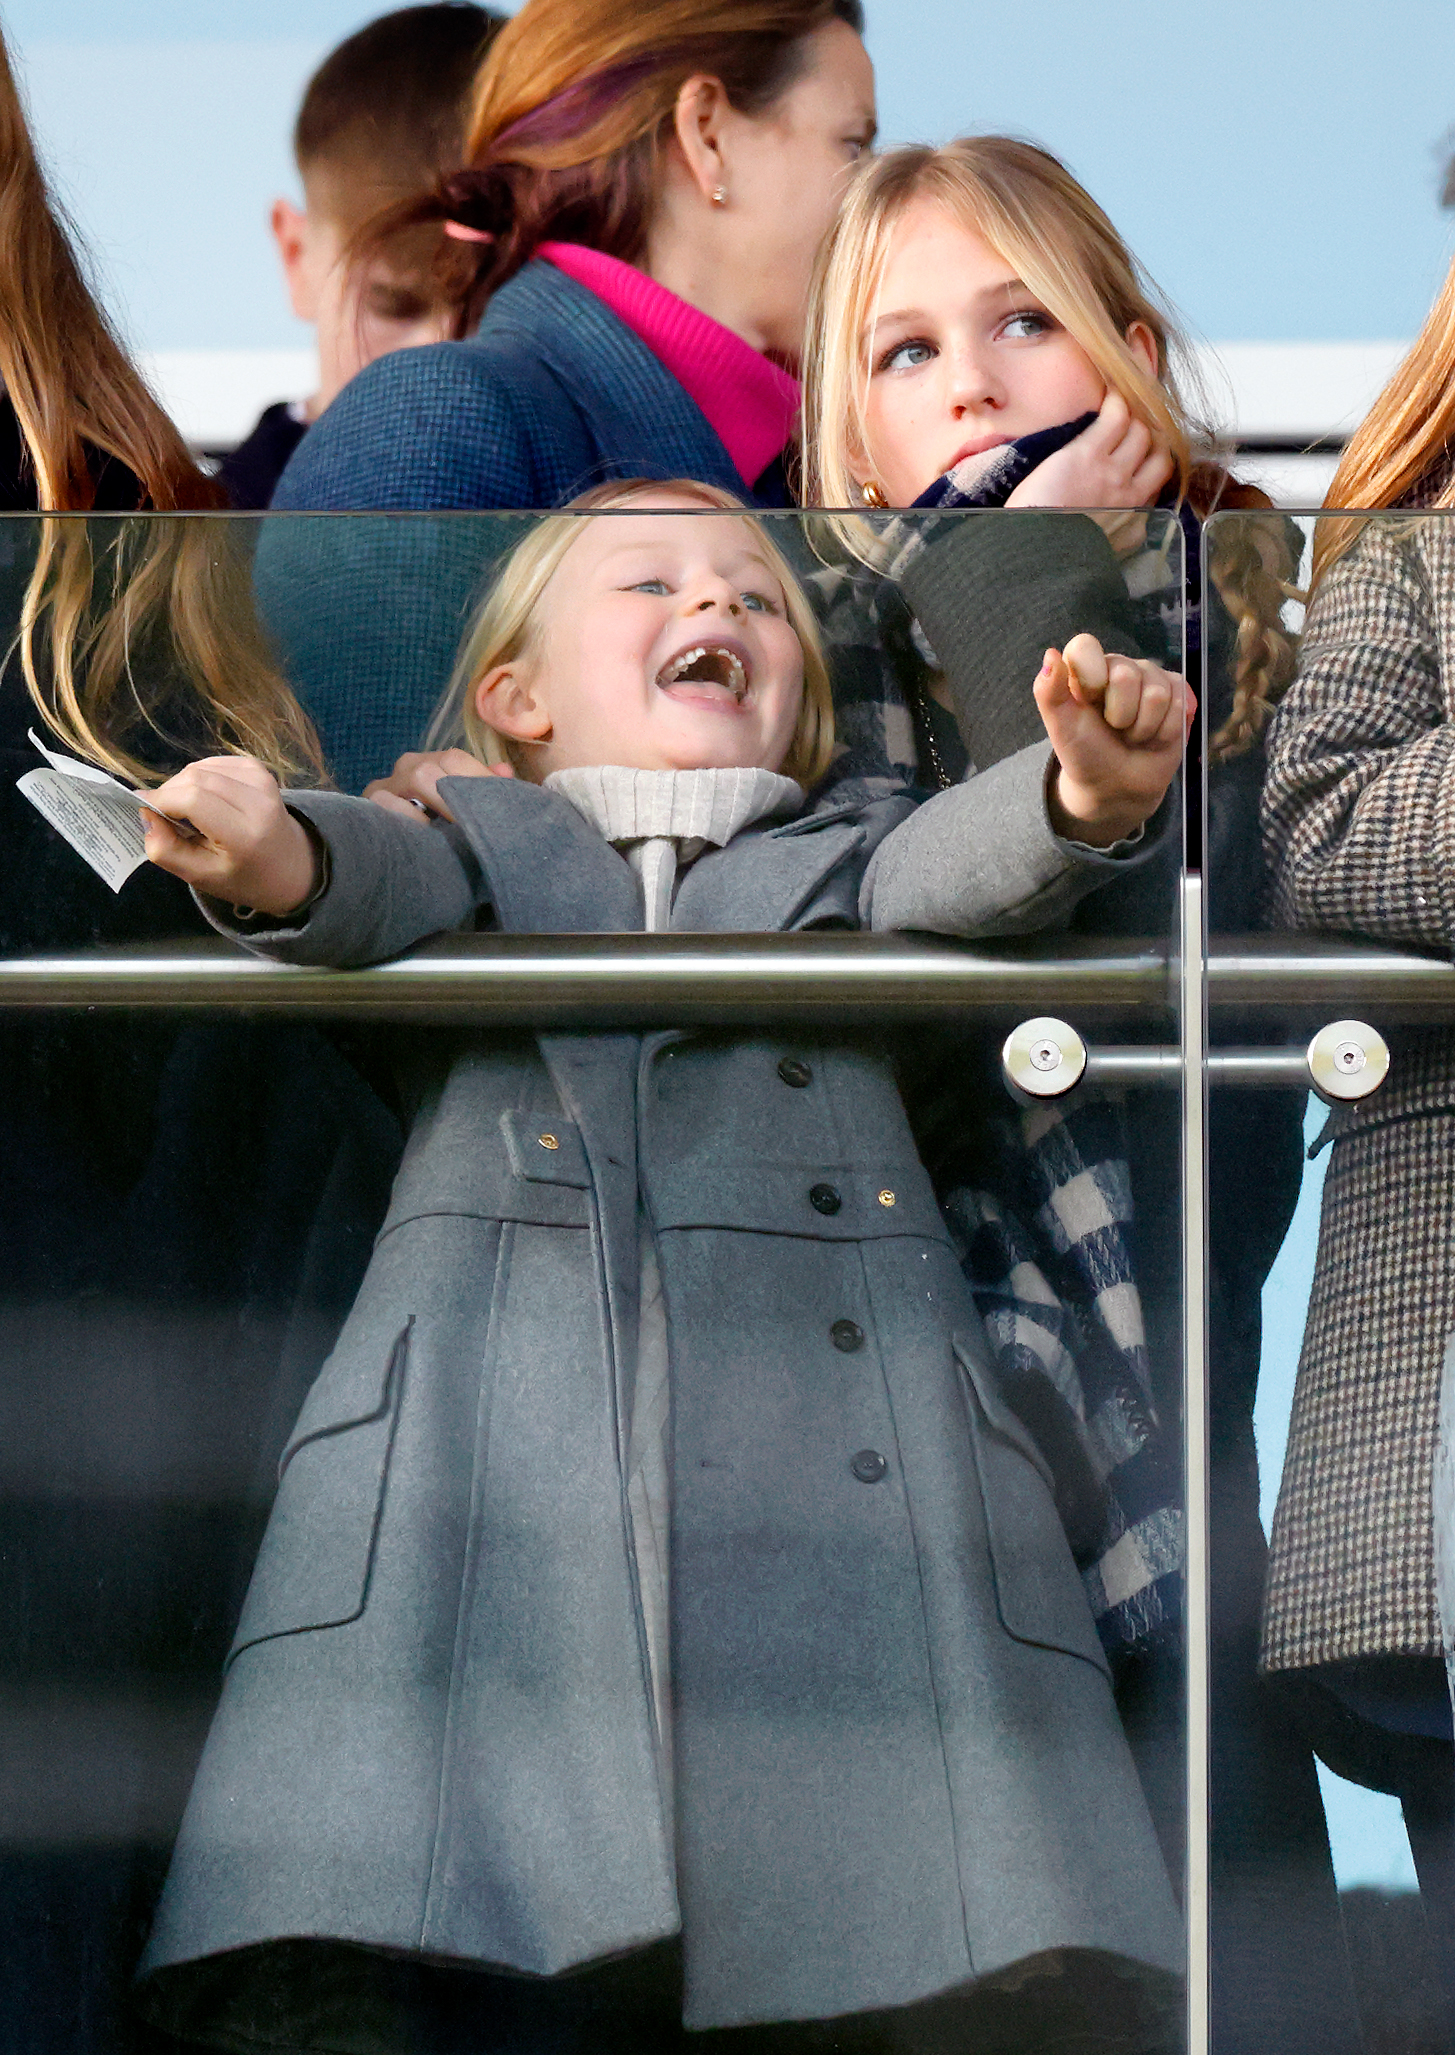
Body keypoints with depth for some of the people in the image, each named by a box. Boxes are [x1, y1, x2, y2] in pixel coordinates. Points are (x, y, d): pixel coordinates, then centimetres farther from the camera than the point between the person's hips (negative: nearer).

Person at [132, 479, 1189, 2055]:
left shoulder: (837, 861, 33)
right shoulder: (486, 840, 29)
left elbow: (958, 864, 11)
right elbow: (392, 877, 7)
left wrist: (1084, 795, -14)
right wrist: (280, 860, -19)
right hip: (488, 1412, -1)